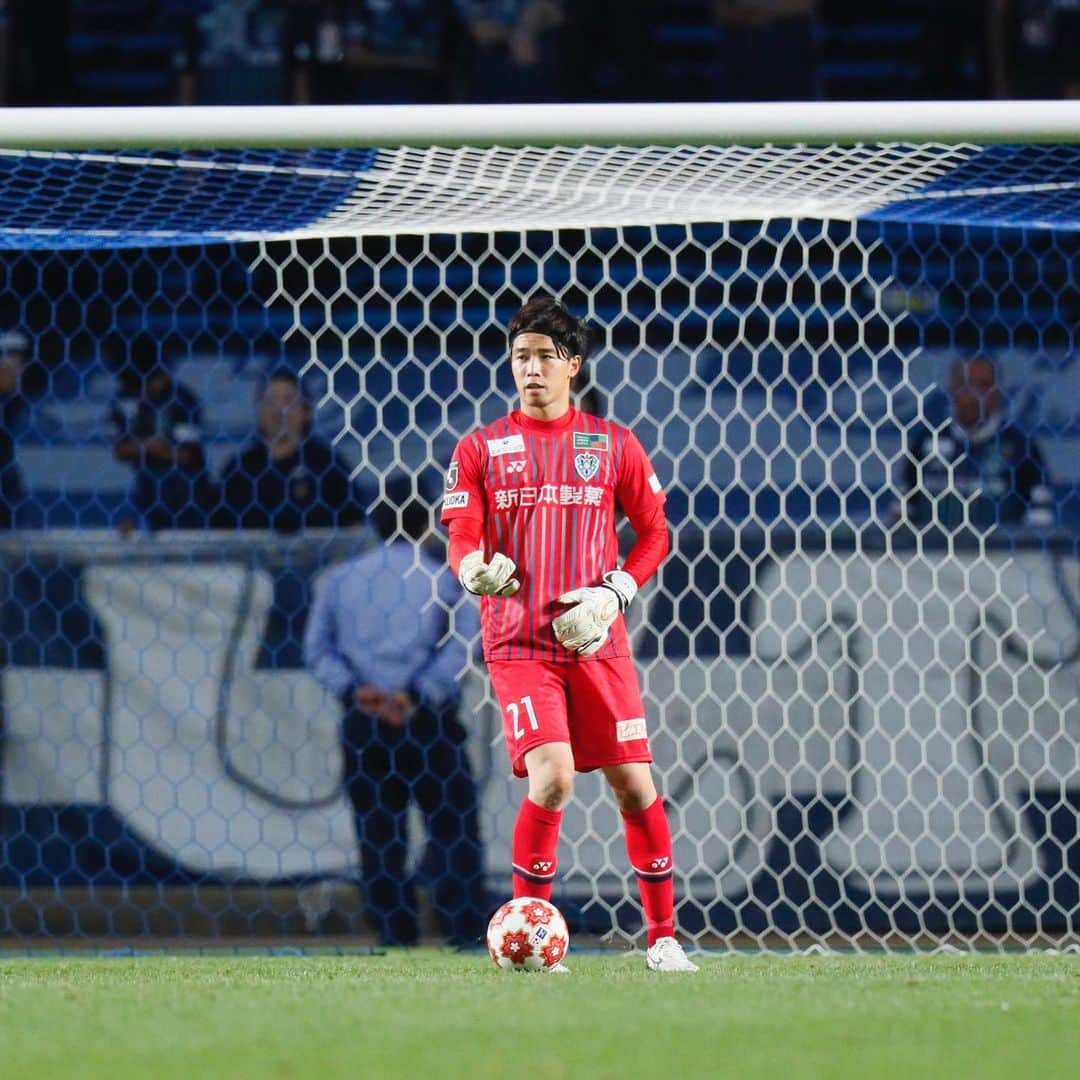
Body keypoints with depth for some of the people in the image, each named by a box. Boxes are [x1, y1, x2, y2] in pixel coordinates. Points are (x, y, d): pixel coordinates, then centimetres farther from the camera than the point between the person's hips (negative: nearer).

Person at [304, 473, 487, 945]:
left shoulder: (340, 579, 9)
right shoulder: (444, 578, -1)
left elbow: (317, 649, 2)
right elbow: (462, 640, -14)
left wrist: (353, 690, -7)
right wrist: (420, 695, -14)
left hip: (363, 726, 3)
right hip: (429, 725, -3)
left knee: (379, 843, 6)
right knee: (457, 837, 1)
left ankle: (395, 941, 5)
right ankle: (467, 935, -6)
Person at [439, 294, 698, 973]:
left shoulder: (612, 445, 8)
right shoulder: (481, 450, 7)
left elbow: (656, 533, 13)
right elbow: (461, 539, 0)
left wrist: (613, 593, -3)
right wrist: (476, 569, -24)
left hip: (597, 641, 2)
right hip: (518, 643, -2)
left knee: (635, 784, 0)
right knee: (552, 779, -19)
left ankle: (663, 937, 12)